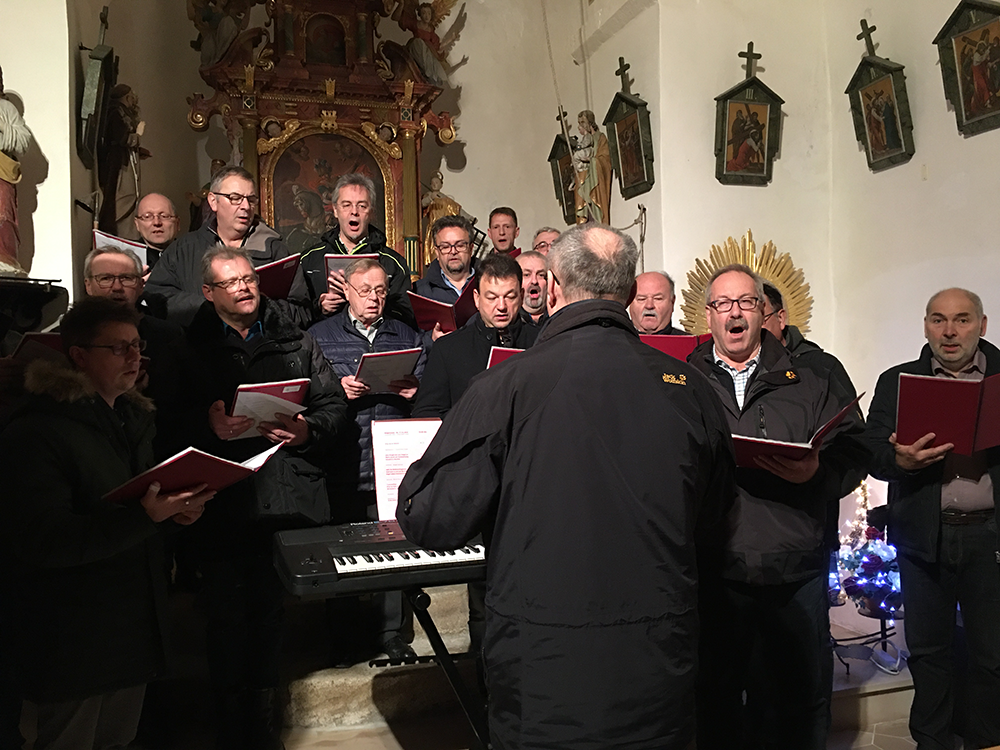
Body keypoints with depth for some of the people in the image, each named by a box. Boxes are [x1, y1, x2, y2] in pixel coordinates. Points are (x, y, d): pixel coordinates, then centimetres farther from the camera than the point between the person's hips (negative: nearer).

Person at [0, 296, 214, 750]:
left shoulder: (134, 416, 10)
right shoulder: (36, 433, -18)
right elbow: (41, 541, -24)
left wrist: (175, 507, -1)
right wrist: (145, 516, -33)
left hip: (136, 622, 8)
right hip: (73, 639, -7)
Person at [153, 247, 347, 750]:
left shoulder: (296, 343, 12)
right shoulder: (190, 352, 9)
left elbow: (334, 402, 8)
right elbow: (167, 419, 0)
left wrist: (308, 429, -11)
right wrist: (208, 425, -18)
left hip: (289, 500, 1)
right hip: (223, 505, -1)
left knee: (272, 615, 10)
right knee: (228, 618, 4)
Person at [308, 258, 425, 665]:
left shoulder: (407, 337, 14)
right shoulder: (319, 336, 8)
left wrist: (414, 391, -7)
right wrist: (337, 390, -14)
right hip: (342, 465, -1)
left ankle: (392, 634, 21)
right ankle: (346, 638, 22)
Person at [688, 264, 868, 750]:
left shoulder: (807, 382, 10)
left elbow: (853, 452, 6)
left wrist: (817, 472, -13)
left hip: (794, 573, 1)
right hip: (713, 571, 0)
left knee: (800, 699, 12)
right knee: (714, 698, 11)